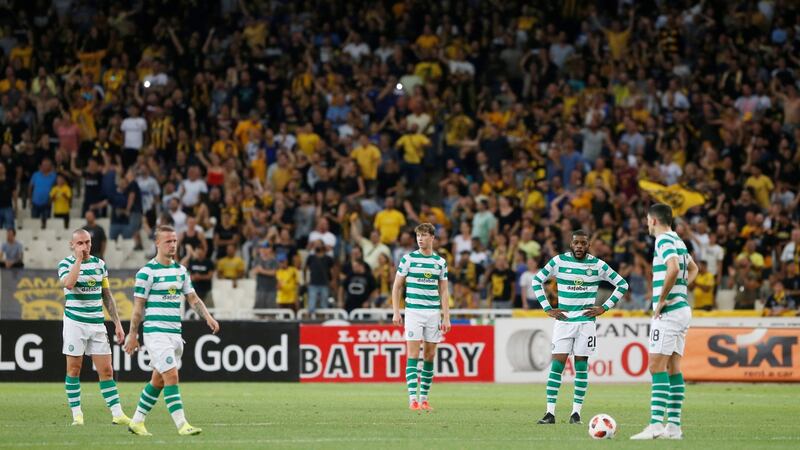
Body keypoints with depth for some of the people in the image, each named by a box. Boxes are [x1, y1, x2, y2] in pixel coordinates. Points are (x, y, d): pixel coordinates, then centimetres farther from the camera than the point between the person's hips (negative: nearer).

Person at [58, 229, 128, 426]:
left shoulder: (99, 264, 10)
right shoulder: (66, 263, -3)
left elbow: (107, 296, 16)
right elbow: (68, 283, -26)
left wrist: (117, 323, 11)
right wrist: (79, 259, -19)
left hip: (97, 323, 4)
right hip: (75, 322, -3)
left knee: (106, 371, 0)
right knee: (74, 370, 1)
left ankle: (117, 413, -1)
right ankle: (76, 413, 8)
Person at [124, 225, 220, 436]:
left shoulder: (181, 270, 13)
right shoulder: (147, 272, -8)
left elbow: (193, 298, 15)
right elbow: (138, 305, -6)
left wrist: (208, 317, -1)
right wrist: (133, 335, -6)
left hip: (175, 332, 7)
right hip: (156, 332, -7)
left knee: (158, 380, 11)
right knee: (171, 376, -15)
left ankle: (137, 421, 22)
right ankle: (182, 424, -17)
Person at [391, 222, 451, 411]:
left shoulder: (440, 262, 7)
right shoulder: (408, 259, 0)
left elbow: (444, 291, 10)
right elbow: (397, 286, 3)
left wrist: (446, 317, 4)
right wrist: (396, 312, -4)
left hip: (434, 312, 3)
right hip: (413, 311, -3)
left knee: (430, 355, 5)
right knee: (413, 355, -9)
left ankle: (424, 398, 12)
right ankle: (413, 399, -12)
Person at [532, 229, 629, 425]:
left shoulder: (598, 265, 0)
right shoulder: (559, 261, 0)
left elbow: (622, 284, 8)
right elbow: (537, 280, 9)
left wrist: (604, 308, 1)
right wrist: (547, 309, 2)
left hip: (586, 321, 0)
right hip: (563, 320, 0)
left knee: (581, 366, 0)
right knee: (557, 364, -7)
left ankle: (576, 412, 6)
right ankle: (550, 412, -7)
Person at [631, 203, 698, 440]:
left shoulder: (664, 240, -11)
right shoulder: (677, 241, 18)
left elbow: (673, 269, -29)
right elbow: (693, 269, 35)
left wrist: (661, 300, -19)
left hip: (669, 312, -10)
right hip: (682, 309, 10)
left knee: (657, 367, -12)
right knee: (673, 367, 9)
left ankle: (656, 423, -18)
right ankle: (674, 425, 8)